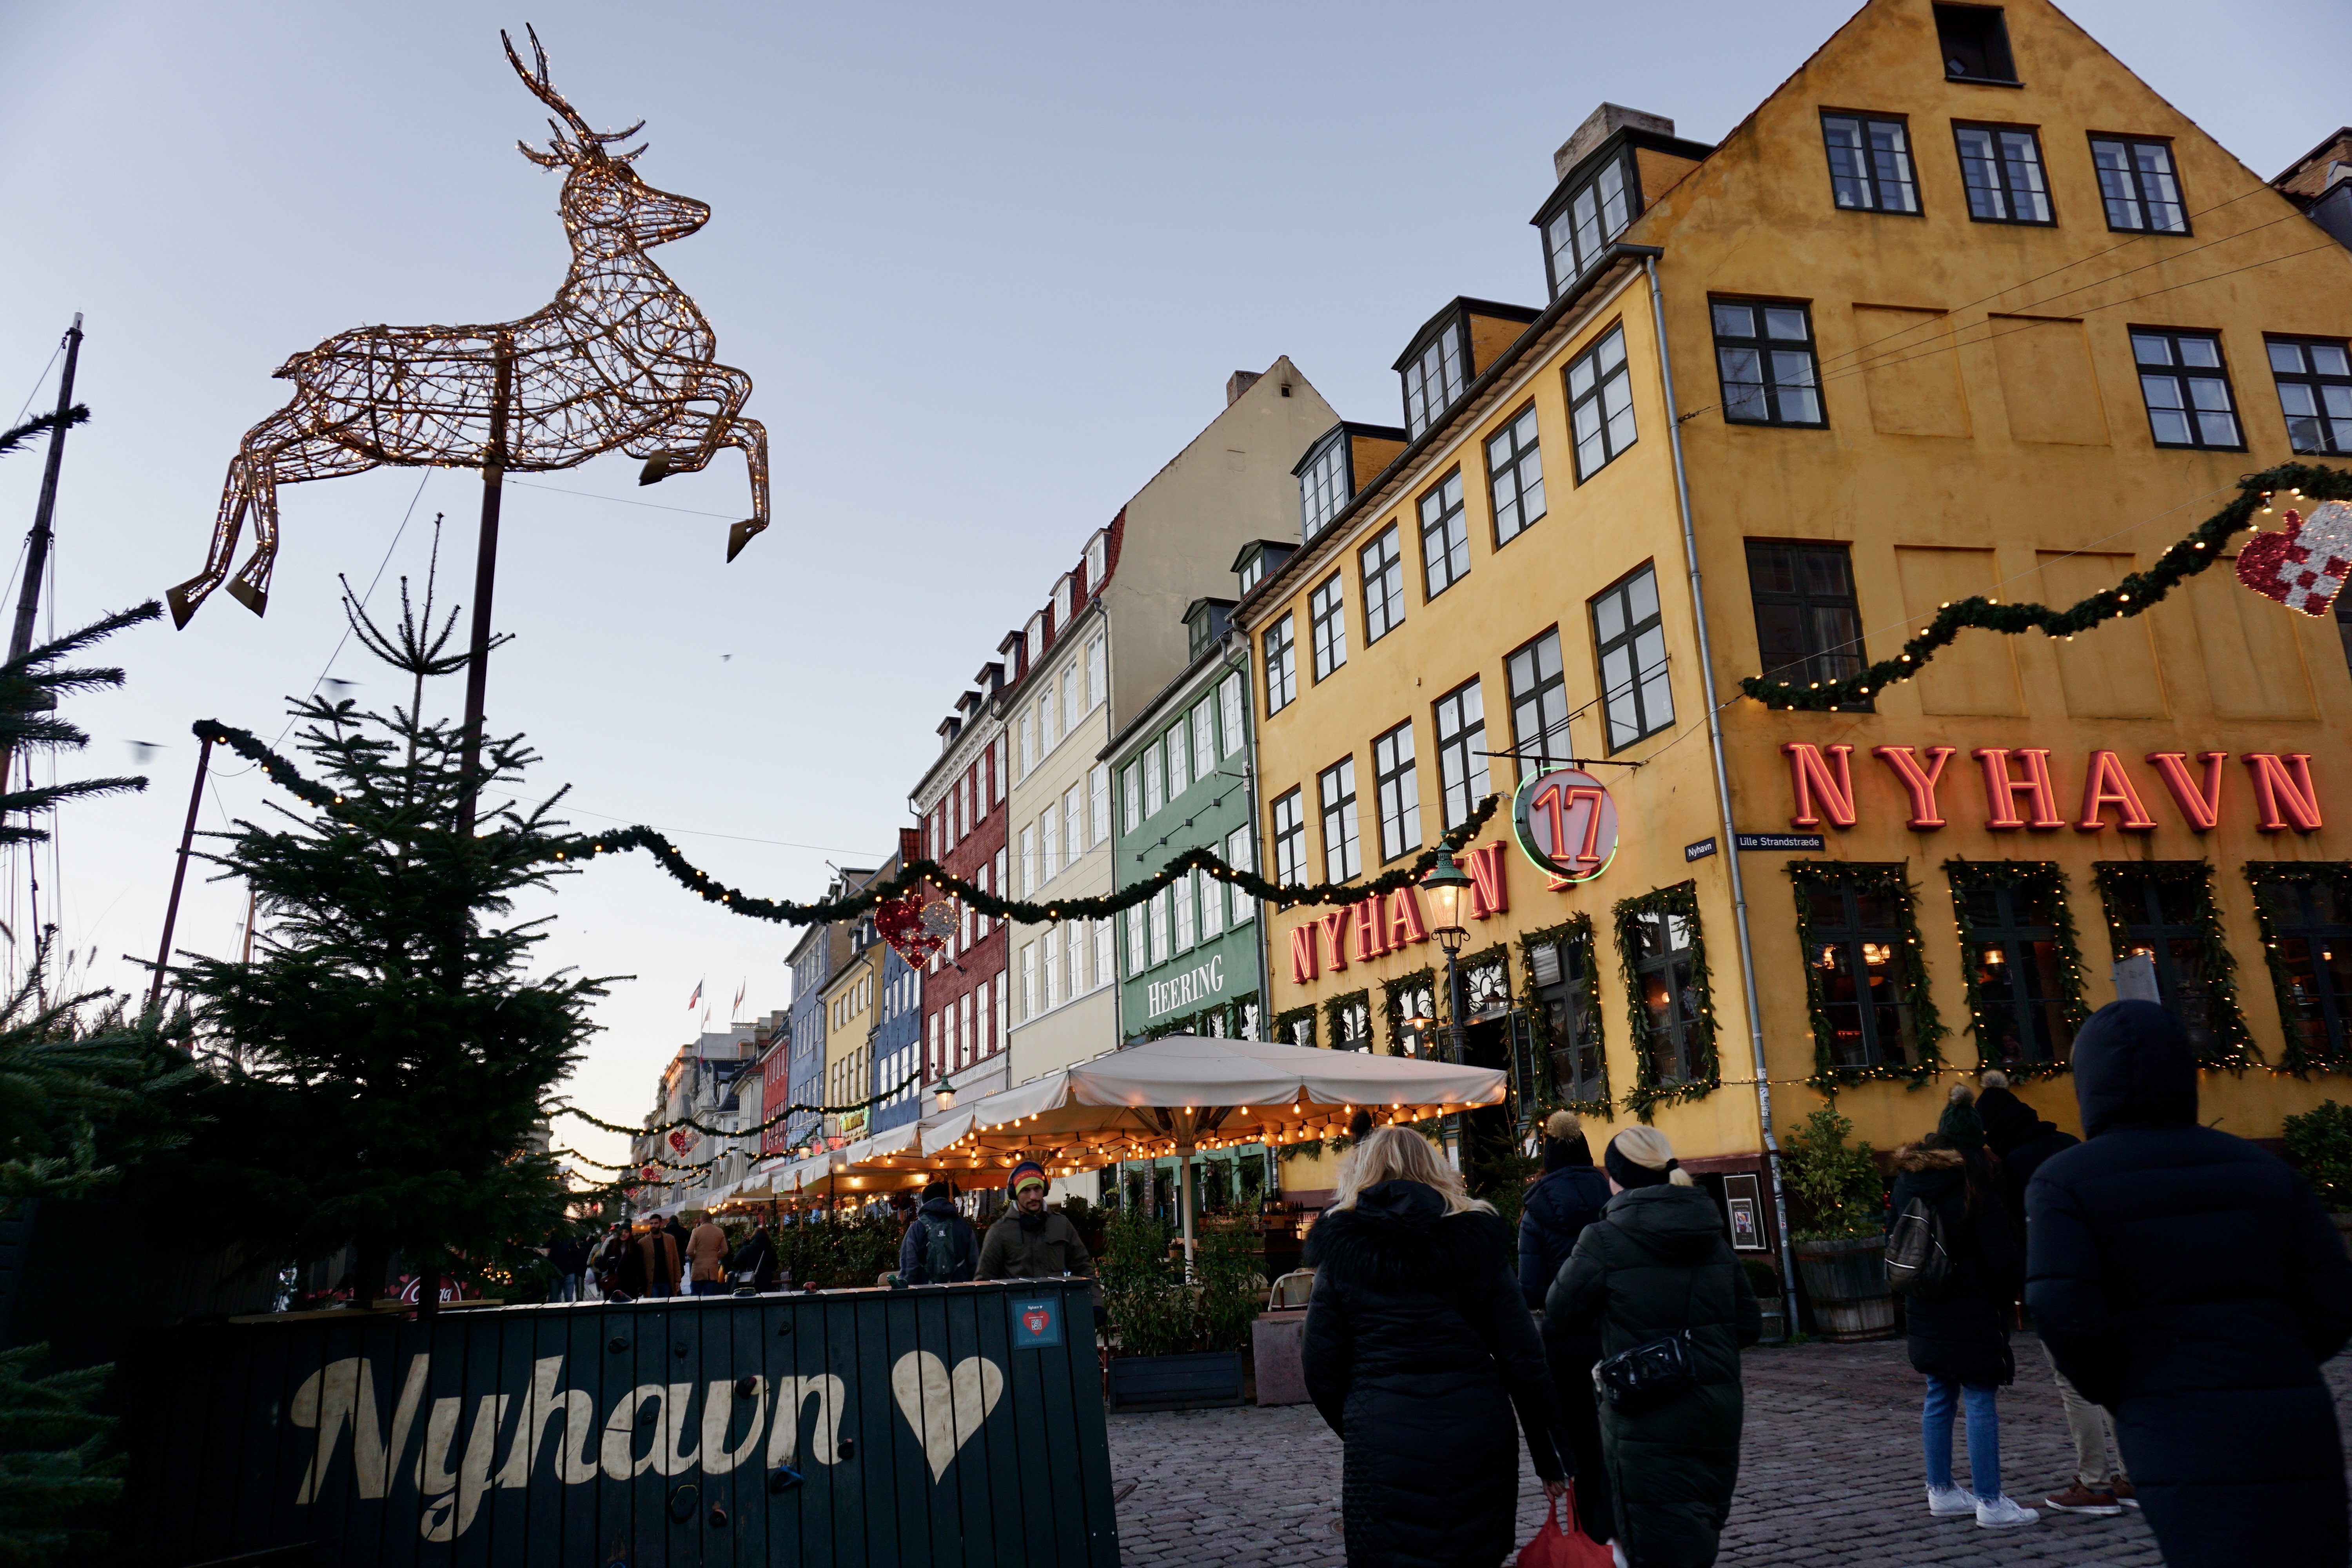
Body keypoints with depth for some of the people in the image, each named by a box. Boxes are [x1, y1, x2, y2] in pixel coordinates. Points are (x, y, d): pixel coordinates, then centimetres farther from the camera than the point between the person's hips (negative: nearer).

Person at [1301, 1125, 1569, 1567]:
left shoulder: (1342, 1250, 1)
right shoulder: (1477, 1239, 4)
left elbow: (1321, 1368, 1)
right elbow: (1523, 1358, 1)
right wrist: (1549, 1457, 8)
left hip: (1383, 1450, -2)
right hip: (1478, 1443, 2)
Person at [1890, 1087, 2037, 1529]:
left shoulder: (1907, 1181, 7)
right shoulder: (1975, 1184, -14)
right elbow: (2003, 1256, -13)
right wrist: (2019, 1278, 6)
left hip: (1925, 1312, 7)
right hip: (1973, 1313, -6)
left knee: (1939, 1399, 13)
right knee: (1981, 1403, -2)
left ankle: (1941, 1493, 20)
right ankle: (1990, 1503, 2)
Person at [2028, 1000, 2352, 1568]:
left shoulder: (2066, 1180, -2)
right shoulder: (2262, 1167, 11)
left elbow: (2064, 1313, -14)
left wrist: (2118, 1393, 5)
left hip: (2182, 1436, -4)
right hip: (2300, 1425, 5)